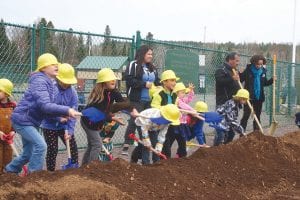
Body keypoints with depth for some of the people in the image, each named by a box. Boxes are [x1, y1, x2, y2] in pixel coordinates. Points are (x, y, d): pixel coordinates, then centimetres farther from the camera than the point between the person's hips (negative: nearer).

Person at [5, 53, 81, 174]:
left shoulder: (51, 84, 9)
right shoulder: (39, 81, -21)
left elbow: (49, 106, 8)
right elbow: (44, 105, -33)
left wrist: (61, 115, -10)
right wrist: (67, 110, -38)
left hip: (31, 122, 10)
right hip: (22, 120, -10)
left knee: (28, 153, 17)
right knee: (40, 145, -21)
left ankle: (9, 171, 37)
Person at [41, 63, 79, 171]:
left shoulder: (72, 92, -9)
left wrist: (70, 131, -17)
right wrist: (59, 118, -25)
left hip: (64, 126, 3)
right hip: (50, 126, -3)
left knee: (73, 147, 6)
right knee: (52, 149, 1)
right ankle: (50, 172, 15)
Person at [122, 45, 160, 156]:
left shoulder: (152, 68, 17)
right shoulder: (133, 65, -6)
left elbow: (157, 81, 24)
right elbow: (129, 80, -16)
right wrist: (145, 84, -17)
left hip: (149, 101, 7)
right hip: (136, 100, -7)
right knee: (134, 122, -7)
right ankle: (126, 146, -2)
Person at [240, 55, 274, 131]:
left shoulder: (263, 71, 6)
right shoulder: (248, 70, -7)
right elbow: (240, 80, -6)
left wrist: (272, 80, 2)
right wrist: (240, 74, -25)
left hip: (259, 97, 5)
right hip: (249, 97, -5)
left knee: (257, 116, 11)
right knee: (246, 115, -6)